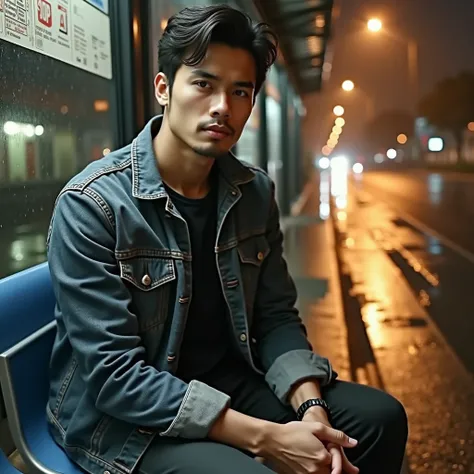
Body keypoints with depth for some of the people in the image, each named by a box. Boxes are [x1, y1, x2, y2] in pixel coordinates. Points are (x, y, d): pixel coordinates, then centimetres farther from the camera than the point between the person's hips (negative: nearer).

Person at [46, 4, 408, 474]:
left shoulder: (255, 193, -1)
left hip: (226, 380, 6)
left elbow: (276, 316, 3)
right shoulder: (91, 203, -20)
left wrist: (311, 407, -17)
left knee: (381, 417, -1)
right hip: (122, 416, -5)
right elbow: (114, 375, -23)